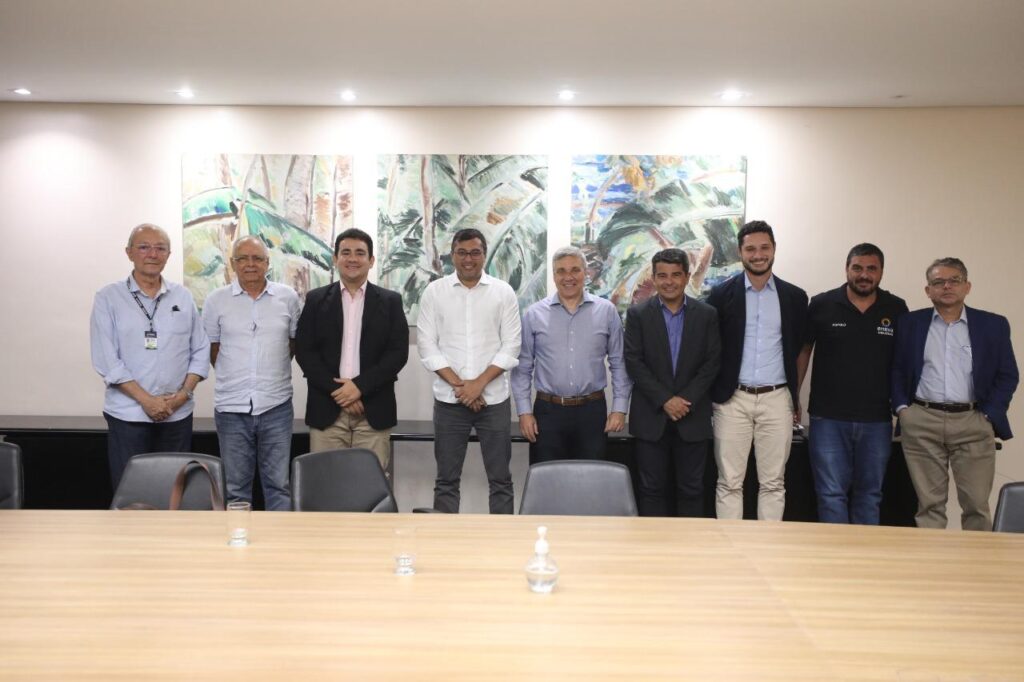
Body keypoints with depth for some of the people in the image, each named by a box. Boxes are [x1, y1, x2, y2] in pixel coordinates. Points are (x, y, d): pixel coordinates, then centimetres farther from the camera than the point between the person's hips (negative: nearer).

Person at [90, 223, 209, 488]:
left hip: (178, 414, 2)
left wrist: (183, 394, -6)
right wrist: (146, 400, -13)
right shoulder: (108, 298, 0)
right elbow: (106, 359, -7)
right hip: (128, 414, -2)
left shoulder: (183, 297, 8)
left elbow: (201, 350, 8)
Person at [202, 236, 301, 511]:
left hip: (276, 405, 0)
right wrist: (234, 376, 7)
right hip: (231, 407, 0)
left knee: (279, 482, 5)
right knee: (235, 486, 10)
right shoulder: (216, 300, 1)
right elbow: (211, 348, 10)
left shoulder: (288, 297, 2)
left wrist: (272, 371, 8)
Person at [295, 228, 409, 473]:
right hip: (327, 409, 1)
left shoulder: (390, 301, 7)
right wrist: (337, 390, -10)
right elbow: (304, 352, 1)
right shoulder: (316, 299, 8)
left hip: (373, 410, 0)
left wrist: (360, 386, -12)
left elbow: (398, 352, -1)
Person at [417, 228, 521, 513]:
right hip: (449, 399, 0)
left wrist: (479, 383, -11)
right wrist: (459, 385, -10)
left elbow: (511, 347, -1)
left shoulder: (504, 292, 2)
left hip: (494, 399, 0)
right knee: (447, 479, 8)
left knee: (500, 479, 6)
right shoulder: (434, 291, 2)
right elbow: (427, 345, -2)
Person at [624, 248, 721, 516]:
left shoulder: (707, 314, 4)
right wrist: (664, 400, -12)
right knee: (652, 488, 5)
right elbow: (634, 362, -4)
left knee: (692, 489, 6)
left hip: (693, 416, 1)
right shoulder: (638, 314, 1)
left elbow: (712, 363, 0)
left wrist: (686, 400, -11)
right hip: (651, 416, 0)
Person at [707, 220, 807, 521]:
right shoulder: (721, 294, 0)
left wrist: (796, 396, 11)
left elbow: (799, 349, 12)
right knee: (729, 482, 2)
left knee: (773, 482, 6)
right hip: (733, 399, -1)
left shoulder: (795, 297, 6)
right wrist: (713, 393, 2)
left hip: (777, 399, 2)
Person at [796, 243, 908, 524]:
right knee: (832, 494, 0)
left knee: (870, 494, 12)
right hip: (828, 418, -2)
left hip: (877, 420, 2)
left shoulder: (896, 309, 3)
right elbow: (802, 352, 5)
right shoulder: (821, 305, -2)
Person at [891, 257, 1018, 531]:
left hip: (973, 424, 0)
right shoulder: (910, 323, 7)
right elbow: (897, 369, 10)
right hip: (921, 423, 0)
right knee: (929, 503, 5)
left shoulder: (993, 324, 5)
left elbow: (1008, 375, 6)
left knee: (977, 504, 2)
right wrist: (902, 408, -1)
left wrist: (989, 415, -3)